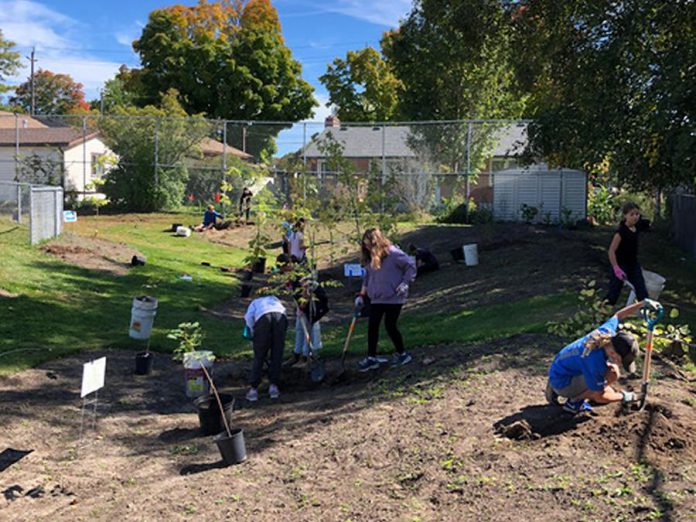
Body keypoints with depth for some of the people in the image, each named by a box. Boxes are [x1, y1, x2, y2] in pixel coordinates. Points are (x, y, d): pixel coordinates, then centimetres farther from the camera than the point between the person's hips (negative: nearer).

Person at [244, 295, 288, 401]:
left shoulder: (255, 302, 36)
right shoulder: (275, 299, 43)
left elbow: (248, 317, 13)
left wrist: (253, 334, 20)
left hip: (263, 317, -1)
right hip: (281, 316, 1)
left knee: (259, 356, 7)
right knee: (277, 355, 12)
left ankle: (253, 389, 6)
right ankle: (274, 386, 10)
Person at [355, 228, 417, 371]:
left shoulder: (393, 253, -15)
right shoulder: (369, 258, 6)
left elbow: (411, 266, -10)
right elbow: (367, 277, 16)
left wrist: (405, 283, -17)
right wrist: (362, 295, 12)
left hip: (394, 297, -7)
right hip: (376, 298, 7)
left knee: (390, 326, -2)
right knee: (372, 326, 2)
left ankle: (402, 354, 18)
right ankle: (371, 358, 11)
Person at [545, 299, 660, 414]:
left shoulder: (607, 331, -15)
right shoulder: (596, 361, -35)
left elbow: (618, 315, 10)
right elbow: (599, 397, -21)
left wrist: (644, 303, 5)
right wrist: (623, 396, -7)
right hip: (561, 382, -9)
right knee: (612, 374, -22)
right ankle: (574, 401, -8)